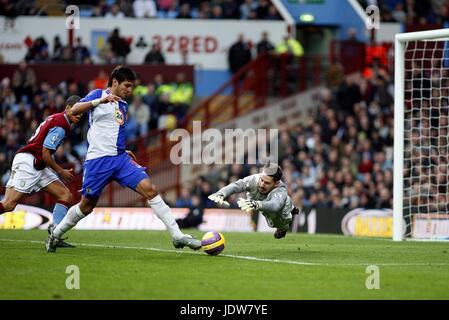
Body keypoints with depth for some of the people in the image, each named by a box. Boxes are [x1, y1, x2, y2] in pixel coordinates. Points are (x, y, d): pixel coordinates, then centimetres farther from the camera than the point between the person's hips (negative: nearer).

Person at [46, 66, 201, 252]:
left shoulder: (123, 105, 19)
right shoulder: (98, 94, -1)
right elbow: (74, 110, -18)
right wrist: (100, 101, -31)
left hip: (120, 159, 5)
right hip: (98, 160, -5)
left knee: (149, 189, -12)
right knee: (87, 206, 3)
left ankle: (177, 236, -15)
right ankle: (56, 234, 27)